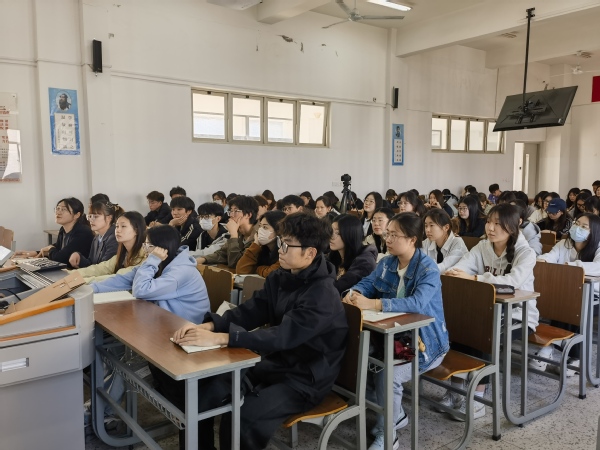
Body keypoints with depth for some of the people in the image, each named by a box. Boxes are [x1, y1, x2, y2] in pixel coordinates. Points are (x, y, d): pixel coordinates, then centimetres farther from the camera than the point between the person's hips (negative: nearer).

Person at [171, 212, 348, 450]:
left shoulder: (322, 295, -22)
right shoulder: (280, 278, 3)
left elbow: (283, 336, -32)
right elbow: (249, 312, -2)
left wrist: (218, 338, -37)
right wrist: (207, 326, -21)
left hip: (305, 379, -7)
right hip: (272, 363, 7)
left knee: (238, 420, -30)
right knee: (191, 394, -5)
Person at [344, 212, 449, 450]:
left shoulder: (428, 268, -21)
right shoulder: (387, 263, 2)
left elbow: (417, 303, -36)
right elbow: (367, 283, 3)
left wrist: (373, 304, -44)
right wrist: (354, 293, -24)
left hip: (425, 341, -7)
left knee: (387, 374, -26)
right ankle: (397, 415, 11)